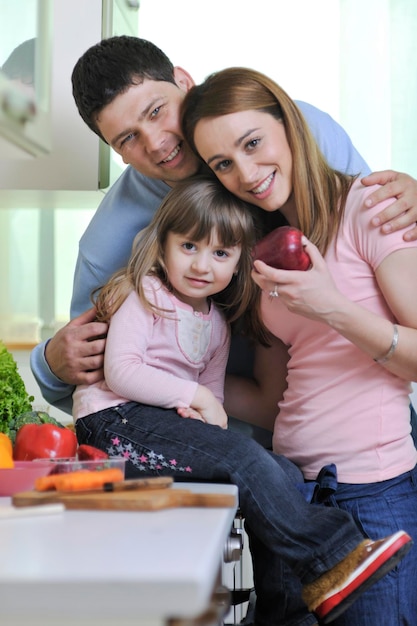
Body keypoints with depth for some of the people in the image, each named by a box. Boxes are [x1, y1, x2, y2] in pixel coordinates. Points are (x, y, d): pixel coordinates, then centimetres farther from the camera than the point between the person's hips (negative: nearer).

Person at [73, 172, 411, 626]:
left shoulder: (217, 323, 18)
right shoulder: (143, 295, -4)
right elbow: (120, 372, -15)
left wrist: (212, 412, -7)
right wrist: (195, 395, -16)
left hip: (169, 422, 8)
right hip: (119, 421, -8)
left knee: (284, 473, -7)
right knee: (244, 459, -25)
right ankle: (331, 564, -19)